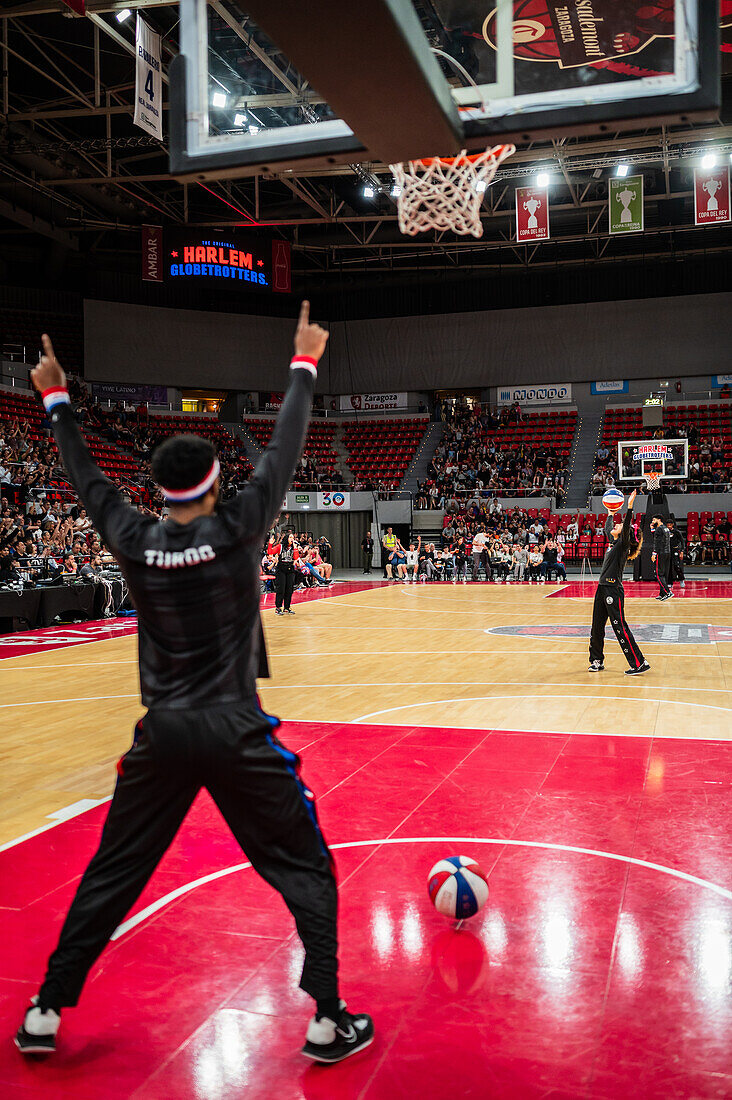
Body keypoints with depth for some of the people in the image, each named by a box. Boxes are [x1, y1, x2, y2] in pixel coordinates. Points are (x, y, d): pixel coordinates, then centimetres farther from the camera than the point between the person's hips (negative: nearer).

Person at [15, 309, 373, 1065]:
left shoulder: (134, 542, -3)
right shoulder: (237, 529, -11)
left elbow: (86, 480, 12)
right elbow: (283, 451, -3)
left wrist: (56, 399, 24)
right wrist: (304, 365, 9)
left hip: (163, 735, 3)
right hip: (235, 735, -3)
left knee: (109, 877, 18)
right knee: (307, 871, 11)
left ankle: (46, 1012, 27)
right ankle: (328, 1021, 12)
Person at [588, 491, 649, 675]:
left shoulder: (623, 544, -7)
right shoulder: (612, 541, 15)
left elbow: (626, 526, -23)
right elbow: (607, 527, 33)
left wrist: (630, 507, -29)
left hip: (614, 590, -9)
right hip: (602, 589, 9)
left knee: (620, 627, -9)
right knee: (597, 627, 13)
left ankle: (639, 663, -4)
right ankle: (597, 661, 24)